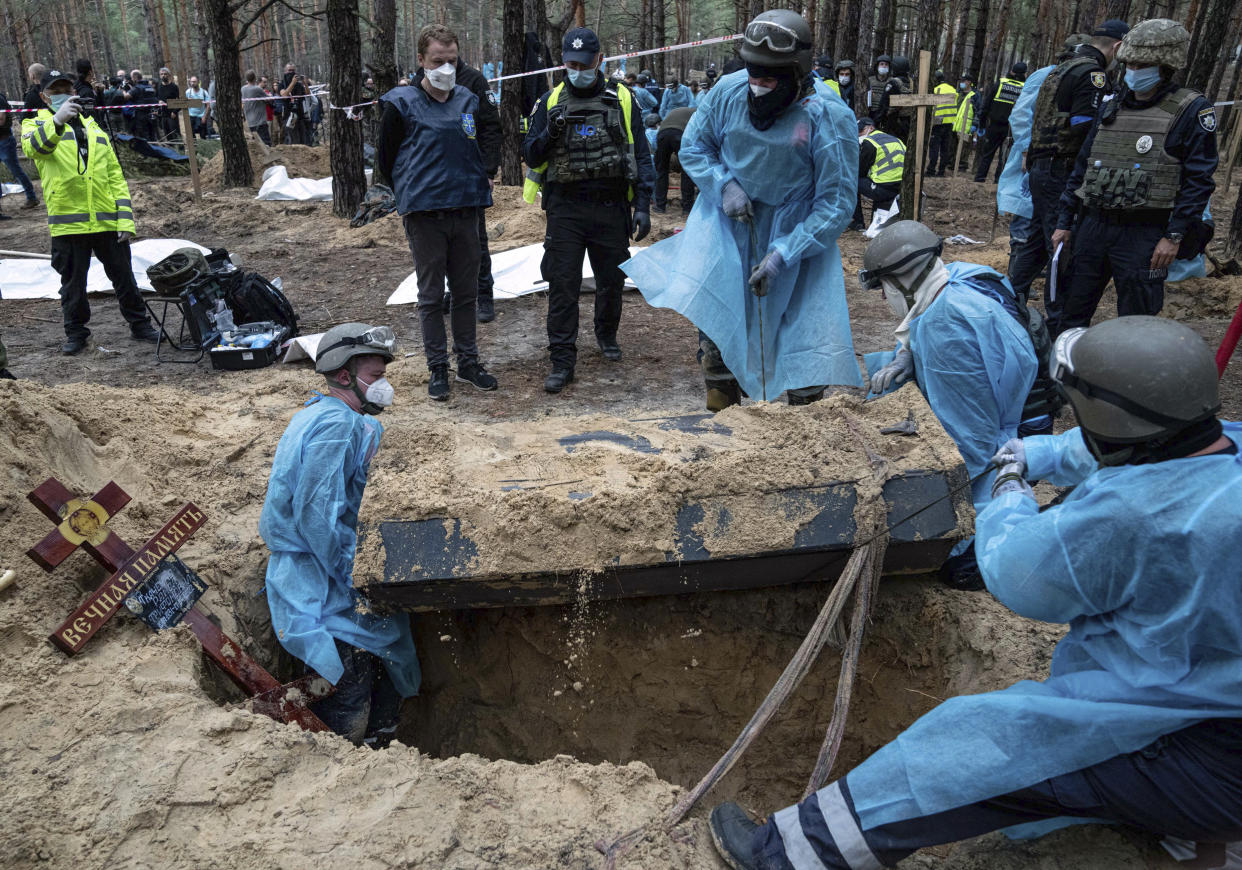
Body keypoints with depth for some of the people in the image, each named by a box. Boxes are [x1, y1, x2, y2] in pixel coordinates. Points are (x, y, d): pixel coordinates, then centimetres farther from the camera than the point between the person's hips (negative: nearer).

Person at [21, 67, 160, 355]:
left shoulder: (93, 128, 17)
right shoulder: (36, 125, 7)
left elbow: (116, 177, 13)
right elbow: (35, 145, -20)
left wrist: (125, 219, 2)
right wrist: (57, 120, -40)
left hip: (108, 221, 2)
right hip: (68, 222, -2)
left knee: (124, 276, 9)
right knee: (73, 282, 7)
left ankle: (140, 325, 21)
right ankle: (75, 333, 20)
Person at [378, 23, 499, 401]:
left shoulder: (470, 102, 9)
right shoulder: (401, 104, -3)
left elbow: (487, 147, 23)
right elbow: (385, 160, 3)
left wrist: (479, 180, 11)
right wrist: (413, 192, 6)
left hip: (466, 210, 4)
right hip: (424, 214, -4)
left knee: (466, 292, 11)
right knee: (431, 295, 4)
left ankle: (468, 362, 22)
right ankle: (437, 368, 13)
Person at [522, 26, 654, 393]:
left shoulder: (622, 100, 5)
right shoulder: (550, 102, 7)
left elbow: (641, 156, 5)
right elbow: (531, 156, 6)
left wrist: (643, 206, -3)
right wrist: (550, 132, -14)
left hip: (611, 207, 1)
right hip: (565, 207, 0)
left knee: (612, 280, 13)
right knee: (562, 284, -4)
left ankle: (607, 334, 39)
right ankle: (562, 361, 1)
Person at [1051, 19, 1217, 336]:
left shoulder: (1192, 110, -4)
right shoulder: (1112, 109, 12)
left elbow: (1199, 179, -8)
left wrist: (1175, 236, -15)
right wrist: (1064, 222, 12)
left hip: (1144, 235, -5)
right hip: (1092, 226, 5)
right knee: (1070, 313, 10)